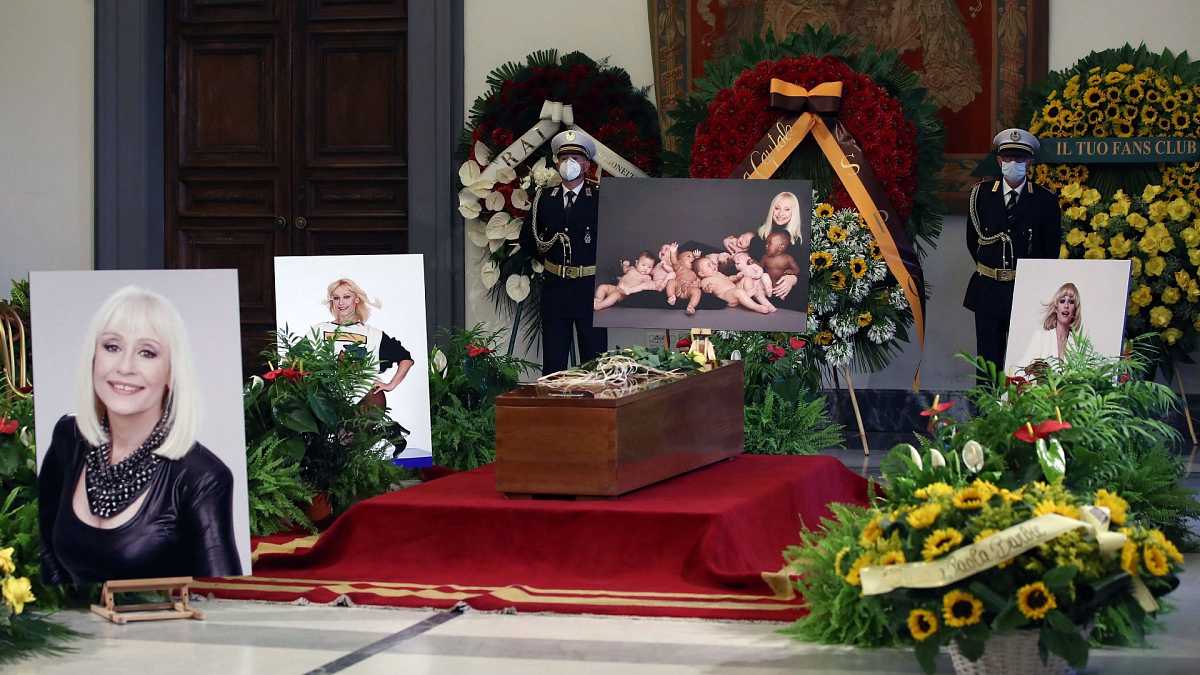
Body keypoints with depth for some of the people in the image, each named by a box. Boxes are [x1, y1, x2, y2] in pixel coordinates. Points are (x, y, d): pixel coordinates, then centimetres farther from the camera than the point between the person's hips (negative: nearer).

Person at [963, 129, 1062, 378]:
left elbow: (1051, 249, 4)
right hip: (987, 290, 2)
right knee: (988, 357, 6)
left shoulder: (1045, 200, -1)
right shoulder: (981, 193, 5)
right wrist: (987, 269, 11)